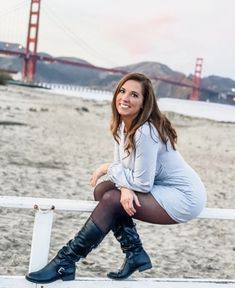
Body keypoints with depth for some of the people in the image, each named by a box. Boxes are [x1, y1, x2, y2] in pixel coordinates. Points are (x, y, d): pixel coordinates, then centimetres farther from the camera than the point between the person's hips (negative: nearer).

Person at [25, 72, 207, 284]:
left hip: (184, 197, -9)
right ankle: (136, 254, 5)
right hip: (160, 187, 9)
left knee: (112, 201, -19)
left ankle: (65, 263, -9)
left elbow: (142, 183, -24)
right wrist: (125, 188, -20)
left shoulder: (145, 132, -26)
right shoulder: (124, 125, 1)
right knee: (102, 190, 0)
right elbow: (123, 166, 2)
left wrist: (108, 169, -11)